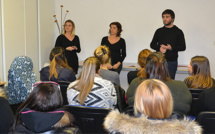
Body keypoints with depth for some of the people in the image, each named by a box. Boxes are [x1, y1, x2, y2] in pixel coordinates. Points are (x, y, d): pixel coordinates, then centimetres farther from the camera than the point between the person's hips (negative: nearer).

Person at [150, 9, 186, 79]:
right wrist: (159, 48, -9)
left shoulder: (178, 32, 3)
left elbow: (183, 47, 0)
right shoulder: (159, 31, 12)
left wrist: (171, 48, -16)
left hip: (172, 61, -2)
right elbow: (152, 44, 13)